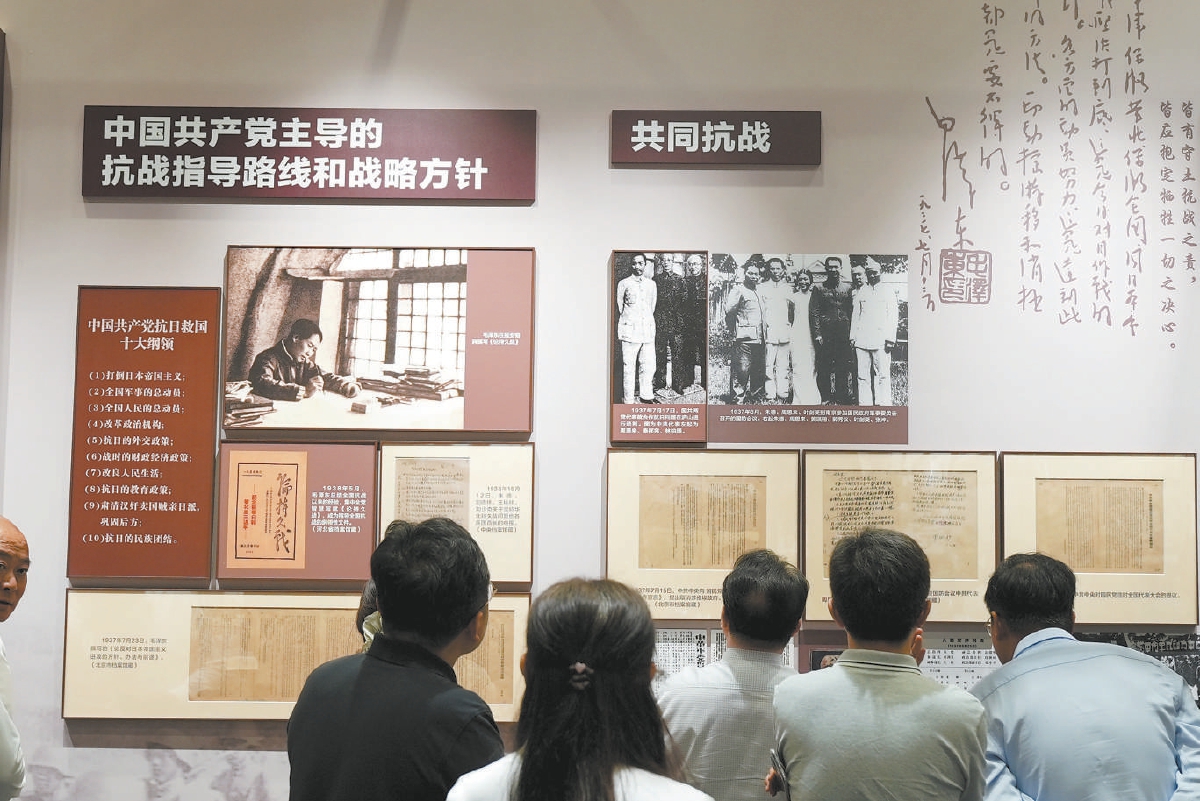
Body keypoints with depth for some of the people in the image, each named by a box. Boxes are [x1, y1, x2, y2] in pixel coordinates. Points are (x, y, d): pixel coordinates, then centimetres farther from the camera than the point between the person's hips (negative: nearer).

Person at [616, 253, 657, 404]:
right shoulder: (623, 284, 2)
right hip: (629, 332, -4)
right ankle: (628, 400, 2)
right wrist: (619, 332, 7)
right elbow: (618, 308, 7)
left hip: (648, 332, 4)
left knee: (649, 366, 3)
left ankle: (646, 395, 18)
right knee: (629, 367, -4)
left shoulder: (652, 284, 14)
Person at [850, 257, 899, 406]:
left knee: (883, 373, -8)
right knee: (863, 374, 2)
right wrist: (852, 337, 10)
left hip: (880, 339, -3)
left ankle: (883, 404, -5)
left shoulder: (888, 292, 8)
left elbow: (893, 316, 4)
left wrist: (890, 339, -5)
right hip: (862, 339, 3)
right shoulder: (860, 293, 15)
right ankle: (865, 404, 6)